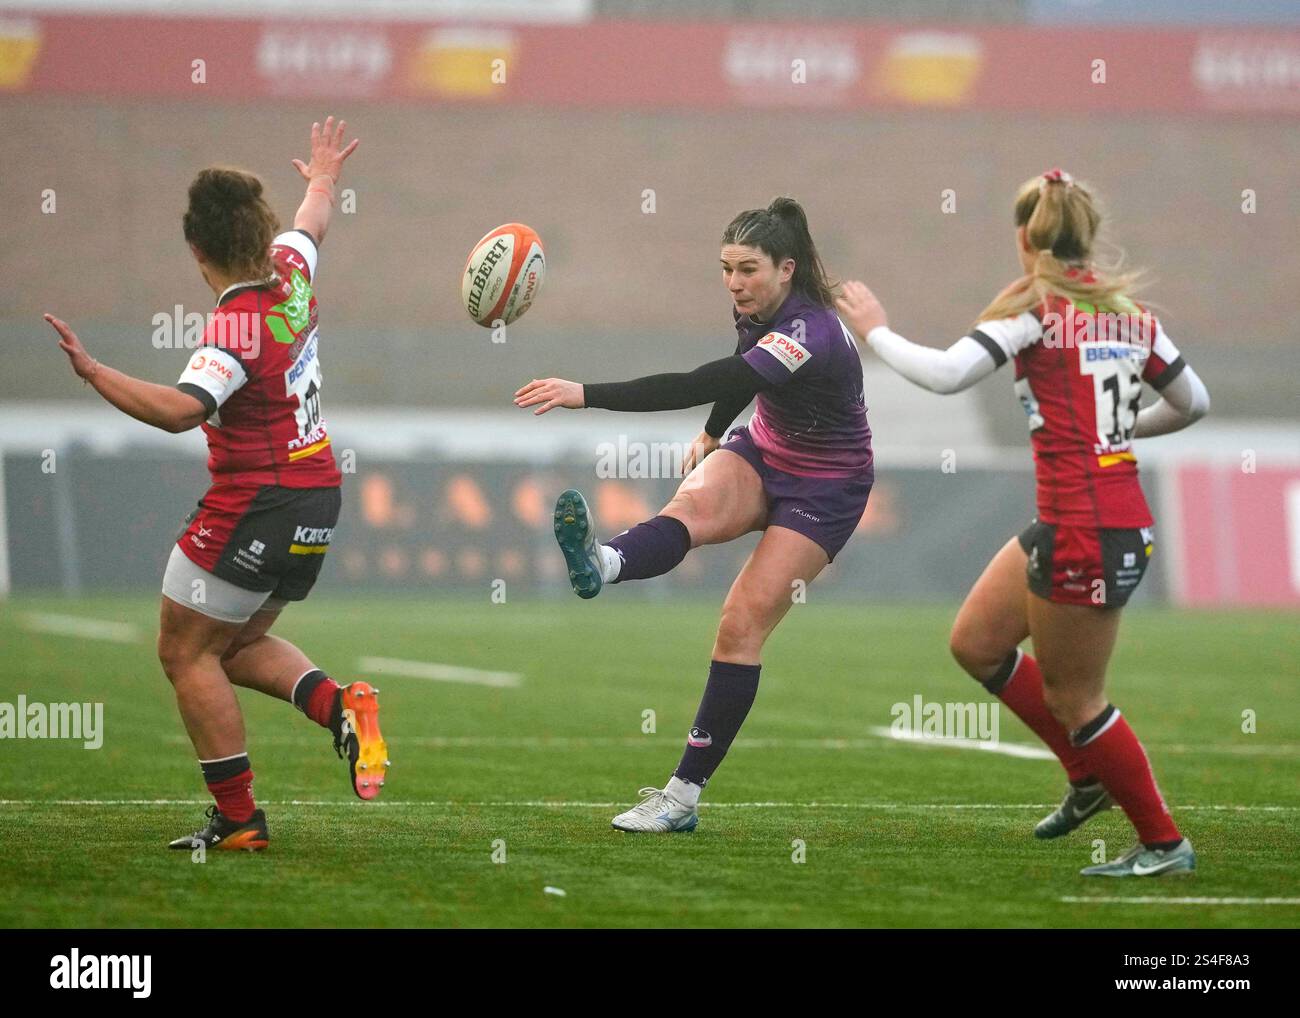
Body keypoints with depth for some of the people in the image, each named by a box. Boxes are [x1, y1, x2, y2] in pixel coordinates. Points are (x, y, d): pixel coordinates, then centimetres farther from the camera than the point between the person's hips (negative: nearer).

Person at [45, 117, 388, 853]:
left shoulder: (236, 327, -23)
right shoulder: (292, 270, 1)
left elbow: (179, 410, -39)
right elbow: (311, 225, 26)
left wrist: (93, 372, -42)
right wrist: (323, 181, 47)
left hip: (255, 509, -9)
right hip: (316, 499, 9)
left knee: (187, 651, 2)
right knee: (240, 643, 21)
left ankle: (239, 819, 2)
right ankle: (340, 705, -2)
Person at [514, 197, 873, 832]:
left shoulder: (810, 333, -33)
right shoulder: (756, 309, -7)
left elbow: (705, 386, -44)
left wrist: (588, 395, -50)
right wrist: (713, 433, 31)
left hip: (824, 487, -6)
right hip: (762, 453, 6)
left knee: (742, 626, -16)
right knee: (694, 502, -30)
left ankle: (684, 794, -11)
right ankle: (601, 564, -64)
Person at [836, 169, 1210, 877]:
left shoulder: (1037, 307, -12)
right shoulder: (1126, 310, 10)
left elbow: (946, 374, -21)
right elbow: (1192, 402, 17)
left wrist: (875, 331, -6)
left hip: (1084, 531, -8)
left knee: (1071, 697, 5)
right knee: (974, 643, 19)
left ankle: (1164, 843, 12)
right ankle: (1091, 777, 26)